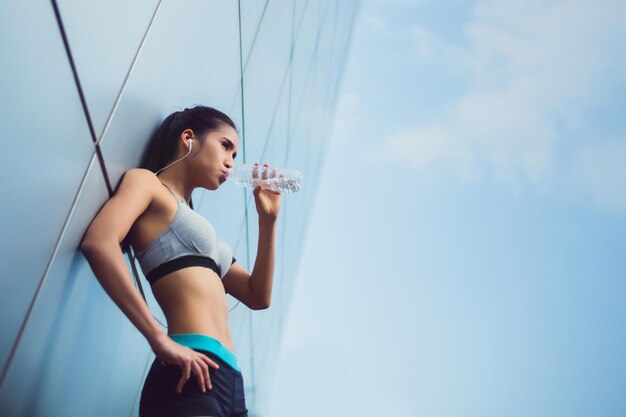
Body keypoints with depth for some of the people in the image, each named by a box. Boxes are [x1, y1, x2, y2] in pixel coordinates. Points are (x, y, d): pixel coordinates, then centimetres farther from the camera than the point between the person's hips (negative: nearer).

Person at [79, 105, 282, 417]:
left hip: (229, 379, 8)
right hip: (192, 375, -8)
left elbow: (258, 297, 24)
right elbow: (98, 243, -16)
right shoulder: (146, 182, 6)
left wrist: (268, 219, 18)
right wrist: (160, 339, -22)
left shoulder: (194, 226, 28)